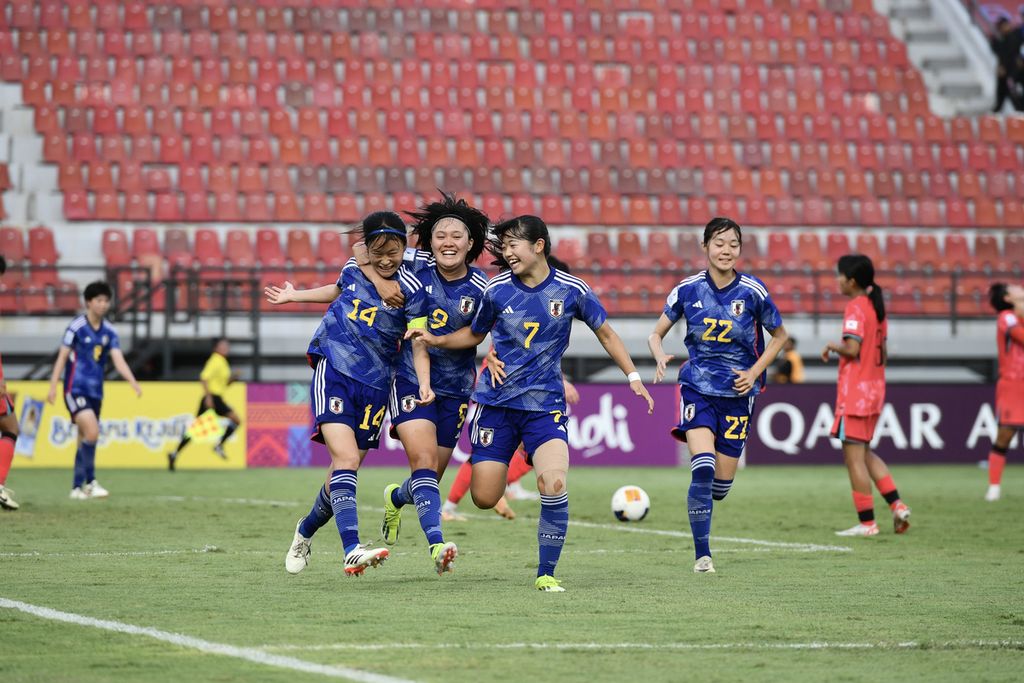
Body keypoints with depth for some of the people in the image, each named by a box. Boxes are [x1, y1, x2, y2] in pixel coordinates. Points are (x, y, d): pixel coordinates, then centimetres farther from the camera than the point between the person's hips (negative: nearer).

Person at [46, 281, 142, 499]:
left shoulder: (109, 332, 7)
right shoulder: (76, 327, -7)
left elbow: (118, 360, -2)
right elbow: (62, 357, -4)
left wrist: (133, 382, -18)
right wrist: (53, 387, -9)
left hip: (95, 392, 6)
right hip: (76, 389, -6)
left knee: (85, 440, 9)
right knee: (92, 432, -21)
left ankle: (77, 487, 17)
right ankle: (90, 482, -14)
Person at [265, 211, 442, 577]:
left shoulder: (411, 288, -6)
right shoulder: (353, 268, 4)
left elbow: (419, 344, -8)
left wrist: (424, 383, -25)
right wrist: (295, 296, 41)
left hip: (374, 383, 0)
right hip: (333, 370, 0)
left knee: (345, 471, 5)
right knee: (346, 458, -19)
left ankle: (306, 531, 35)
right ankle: (352, 550, -31)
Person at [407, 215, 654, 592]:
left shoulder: (571, 290, -5)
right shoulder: (497, 289, -2)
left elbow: (605, 333, 9)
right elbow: (474, 334, 15)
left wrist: (633, 377, 4)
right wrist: (435, 340, 0)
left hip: (545, 405, -1)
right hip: (496, 401, 1)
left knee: (555, 486, -21)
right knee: (485, 499, -1)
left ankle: (546, 573, -7)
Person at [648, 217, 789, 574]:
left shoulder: (753, 291, -6)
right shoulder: (688, 289, -4)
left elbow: (779, 336, 8)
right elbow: (656, 333, 5)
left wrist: (754, 372, -5)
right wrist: (660, 358, -17)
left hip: (737, 392, 1)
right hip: (698, 387, -1)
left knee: (722, 482, 4)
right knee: (703, 468, -20)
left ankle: (699, 505, 41)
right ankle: (702, 554, -11)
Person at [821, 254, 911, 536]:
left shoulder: (855, 307, -14)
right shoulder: (877, 306, 14)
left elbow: (852, 348, -24)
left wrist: (832, 346, -7)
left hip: (855, 391, -9)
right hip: (875, 387, 9)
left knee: (854, 457, -3)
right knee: (864, 453, 18)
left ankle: (867, 522, -2)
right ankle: (897, 505, 8)